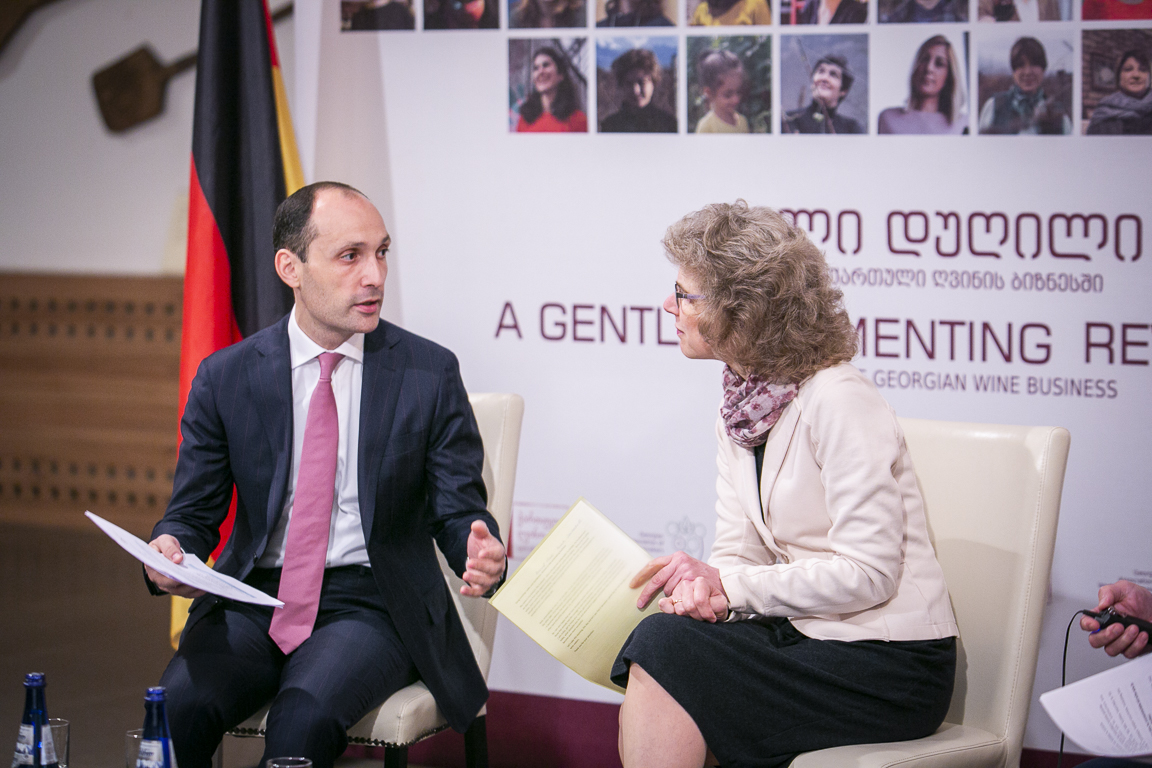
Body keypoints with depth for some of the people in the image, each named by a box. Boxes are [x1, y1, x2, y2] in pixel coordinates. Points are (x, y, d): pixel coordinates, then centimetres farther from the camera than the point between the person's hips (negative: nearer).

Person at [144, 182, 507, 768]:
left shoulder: (430, 373, 1)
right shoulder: (225, 378, 4)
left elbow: (459, 511, 3)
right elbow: (195, 511, 9)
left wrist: (479, 555, -22)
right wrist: (170, 550, -16)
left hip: (371, 603, -2)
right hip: (253, 598, 2)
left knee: (303, 719, -33)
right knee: (177, 705, -29)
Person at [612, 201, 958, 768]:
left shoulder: (838, 401, -16)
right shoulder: (737, 408, 10)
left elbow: (868, 572, -19)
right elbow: (737, 552, 7)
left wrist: (731, 586, -20)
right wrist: (704, 589, -16)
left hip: (891, 664, -7)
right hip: (809, 636, 7)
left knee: (663, 648, -21)